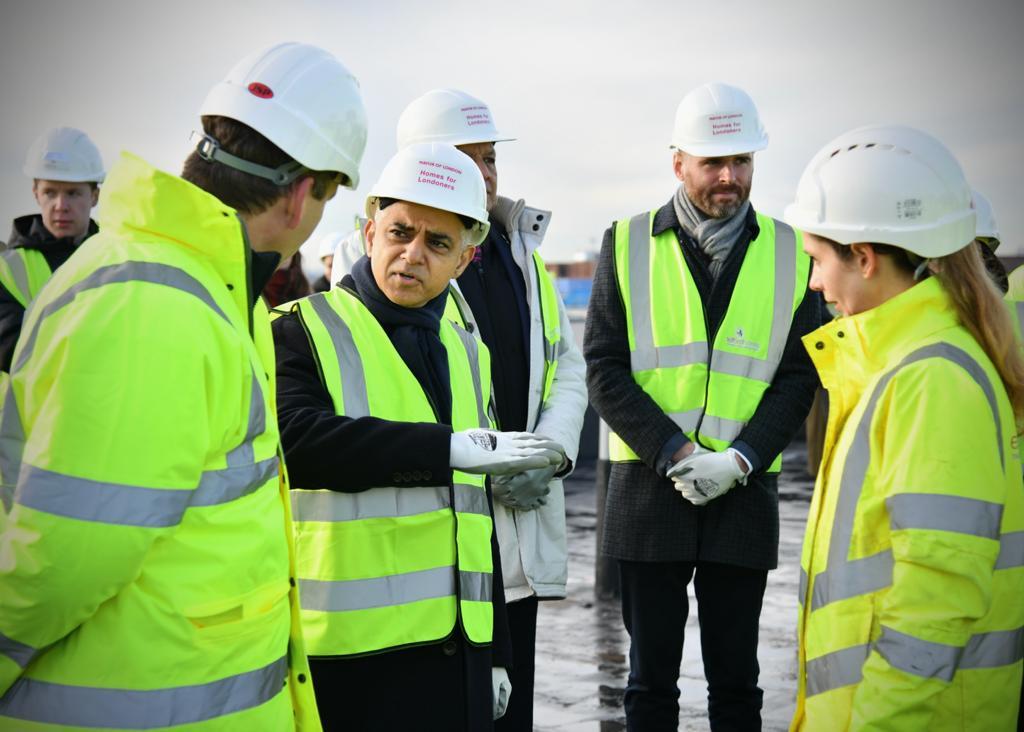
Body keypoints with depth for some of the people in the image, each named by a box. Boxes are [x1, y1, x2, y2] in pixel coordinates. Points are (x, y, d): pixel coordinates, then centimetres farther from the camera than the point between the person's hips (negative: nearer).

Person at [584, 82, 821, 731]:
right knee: (651, 679, 10)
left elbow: (799, 377, 2)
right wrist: (674, 453, -14)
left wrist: (737, 460, -12)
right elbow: (604, 368, -3)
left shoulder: (790, 253, 4)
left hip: (743, 493, 1)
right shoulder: (628, 244, 2)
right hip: (649, 486, 0)